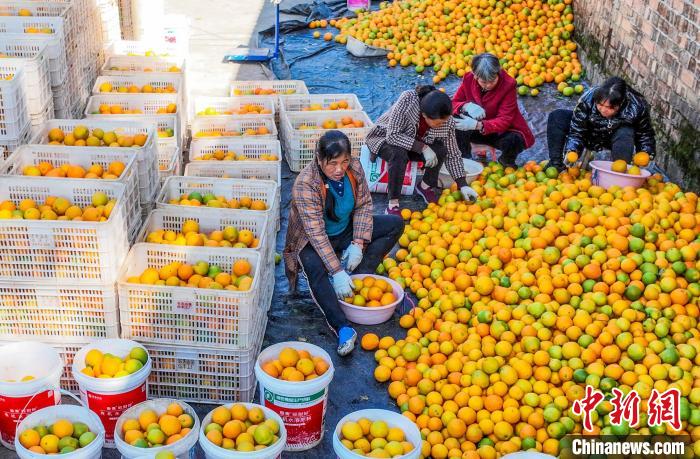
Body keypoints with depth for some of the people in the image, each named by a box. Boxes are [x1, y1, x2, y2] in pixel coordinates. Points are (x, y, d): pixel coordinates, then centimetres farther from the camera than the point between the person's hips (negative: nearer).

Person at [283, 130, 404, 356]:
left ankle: (359, 278, -14)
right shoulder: (305, 184, -30)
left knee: (395, 223, -7)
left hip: (347, 231, 6)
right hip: (313, 240, -6)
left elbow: (364, 204, -6)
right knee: (315, 268, -39)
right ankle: (343, 329, -45)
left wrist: (358, 244, -19)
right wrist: (337, 272, -39)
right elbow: (316, 233, -33)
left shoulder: (354, 167, -15)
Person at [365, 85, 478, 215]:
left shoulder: (446, 121, -22)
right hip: (384, 138, -4)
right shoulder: (407, 100, -35)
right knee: (399, 154, -36)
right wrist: (422, 147, -37)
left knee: (440, 150, -22)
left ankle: (426, 186, 3)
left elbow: (453, 154, -12)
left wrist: (463, 185, -16)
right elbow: (392, 135, -34)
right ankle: (393, 204, -27)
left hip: (415, 143, 4)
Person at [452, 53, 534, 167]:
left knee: (514, 141, -34)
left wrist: (477, 125, -44)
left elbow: (504, 121, -27)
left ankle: (506, 162, 4)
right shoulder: (469, 79, -15)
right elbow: (453, 103, -7)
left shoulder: (508, 84, -23)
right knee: (457, 121, -29)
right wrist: (467, 106, -33)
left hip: (501, 131, -2)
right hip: (477, 132, 2)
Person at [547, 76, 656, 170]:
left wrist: (646, 154, -29)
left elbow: (645, 133, -13)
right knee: (556, 117, -18)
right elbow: (576, 132, -24)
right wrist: (571, 151, -41)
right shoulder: (587, 99, -32)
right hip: (591, 135, 2)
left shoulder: (637, 107, -32)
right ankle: (555, 163, -17)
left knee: (625, 135, -39)